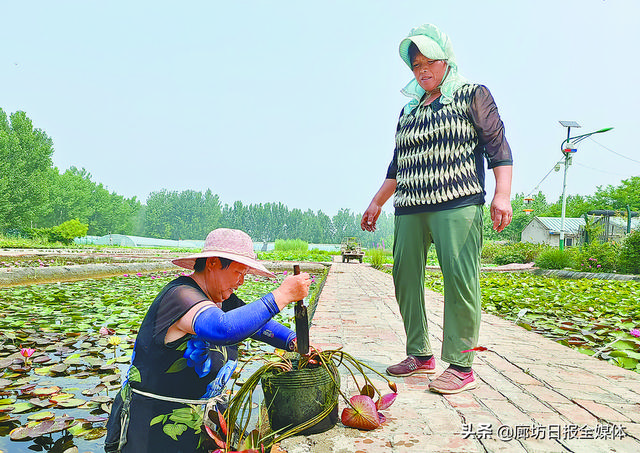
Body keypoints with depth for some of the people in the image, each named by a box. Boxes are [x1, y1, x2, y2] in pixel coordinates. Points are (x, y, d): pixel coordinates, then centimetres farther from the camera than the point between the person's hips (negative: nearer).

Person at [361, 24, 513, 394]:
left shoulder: (473, 96, 10)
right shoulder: (408, 111, 23)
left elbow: (498, 146, 0)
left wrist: (503, 194, -13)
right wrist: (377, 203, 22)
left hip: (457, 205, -5)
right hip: (410, 209, 6)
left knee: (459, 280, -12)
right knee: (405, 279, 2)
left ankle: (461, 367, -2)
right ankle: (421, 356, 14)